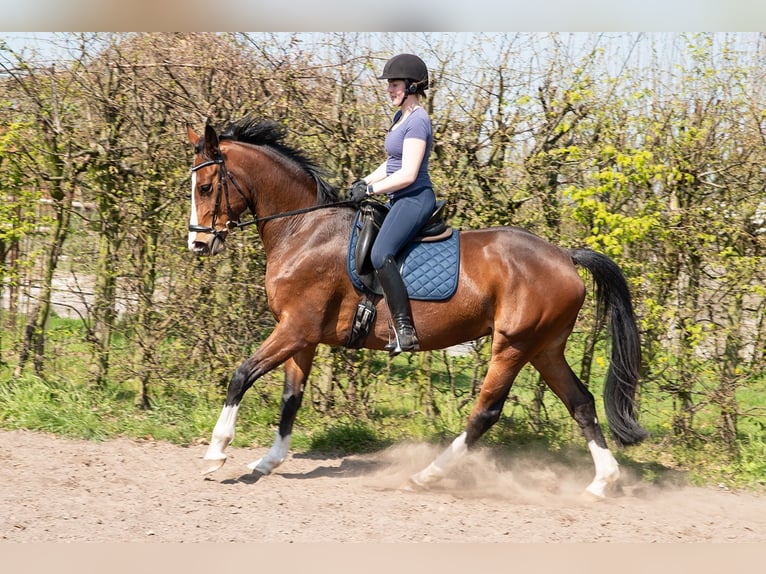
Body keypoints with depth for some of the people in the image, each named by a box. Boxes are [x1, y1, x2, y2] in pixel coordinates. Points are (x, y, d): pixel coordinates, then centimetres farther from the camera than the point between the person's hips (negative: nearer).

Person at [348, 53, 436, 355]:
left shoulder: (417, 121, -15)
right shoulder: (401, 117, 17)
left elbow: (408, 174, -21)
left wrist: (371, 189, -16)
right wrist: (364, 182, 11)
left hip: (415, 198, -11)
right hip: (400, 201, 11)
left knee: (380, 254, -30)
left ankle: (406, 331, -33)